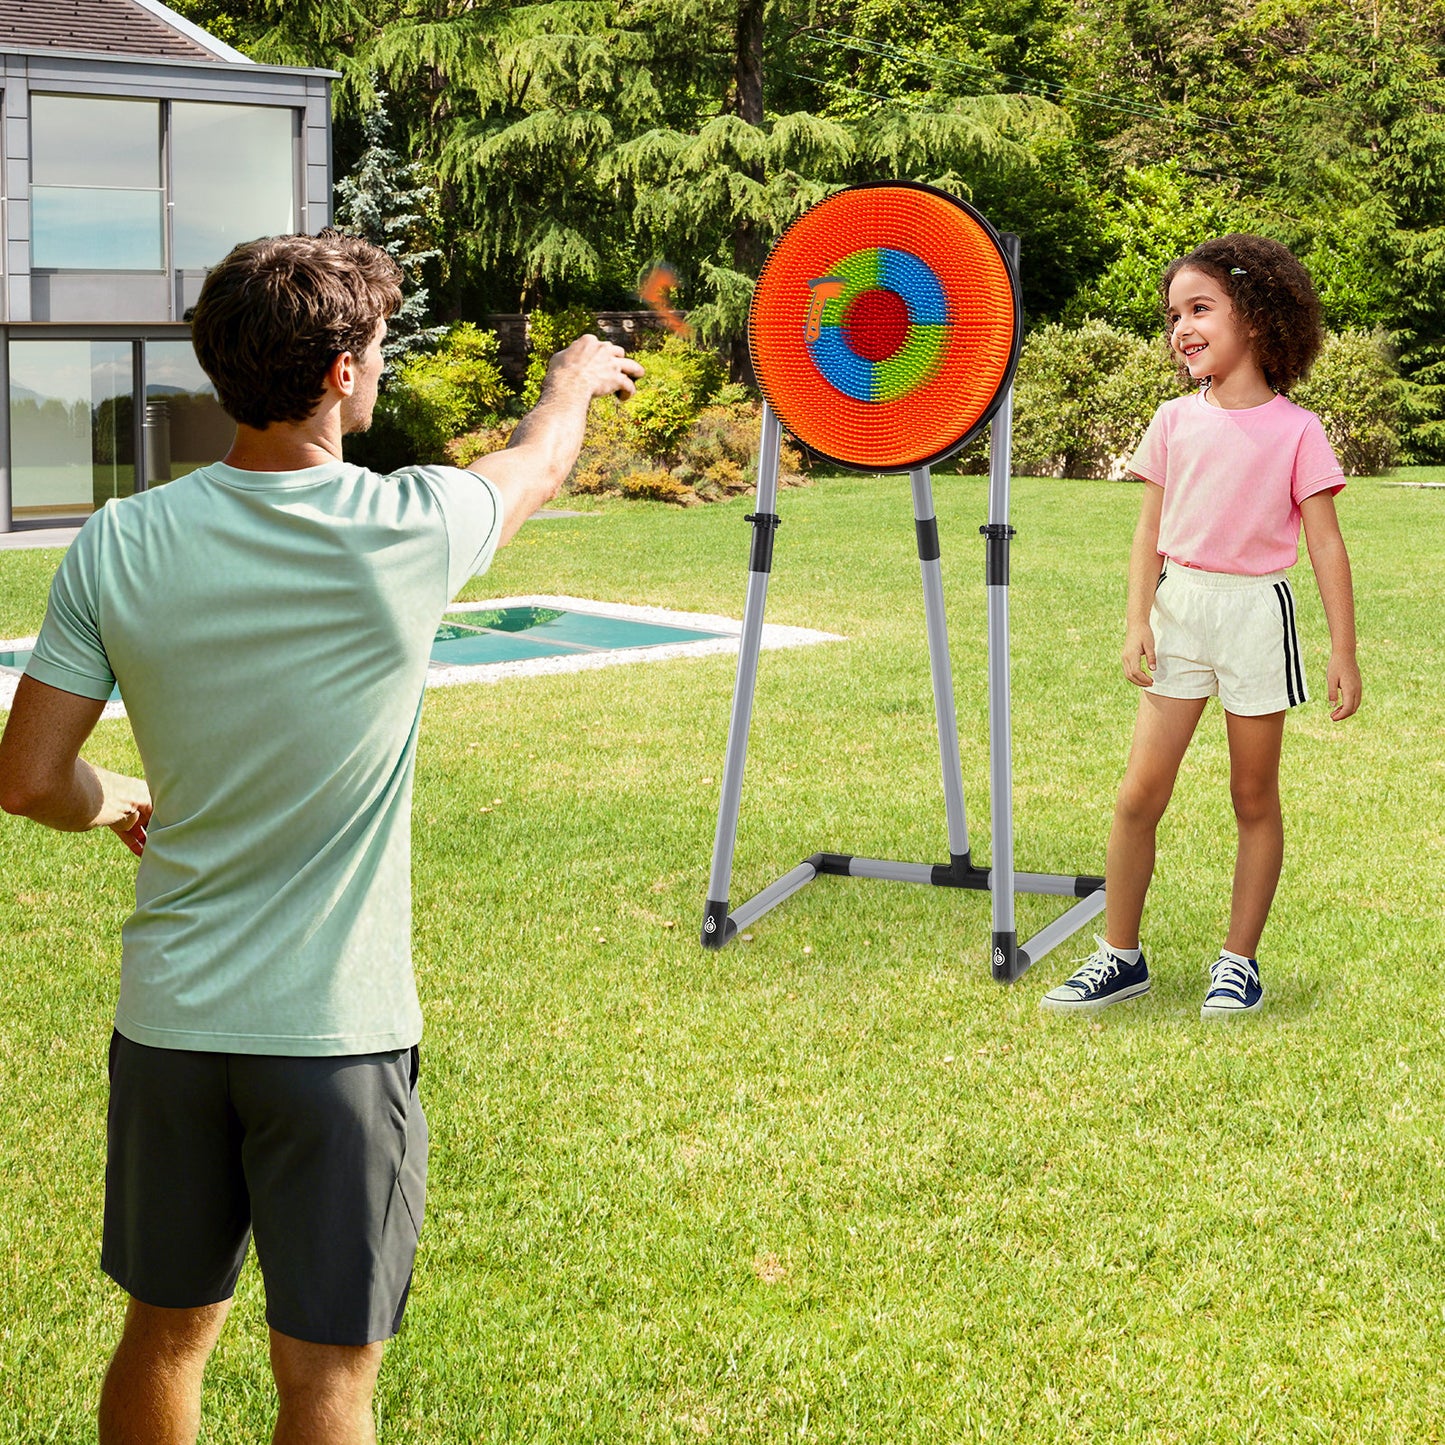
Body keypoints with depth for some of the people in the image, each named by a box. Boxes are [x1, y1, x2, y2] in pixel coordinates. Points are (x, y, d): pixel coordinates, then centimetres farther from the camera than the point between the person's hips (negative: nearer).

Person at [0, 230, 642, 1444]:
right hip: (339, 1030, -3)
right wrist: (580, 374, 32)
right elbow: (541, 462, 10)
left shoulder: (120, 547, -7)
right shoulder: (408, 533, -13)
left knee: (164, 1335, 21)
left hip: (170, 1023, 4)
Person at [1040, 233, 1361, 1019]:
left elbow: (1326, 546, -3)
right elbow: (1150, 532, 8)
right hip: (1179, 606, 3)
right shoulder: (1175, 421, 4)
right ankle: (1119, 956, 10)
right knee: (1140, 791, -1)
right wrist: (1137, 621, -2)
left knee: (1255, 795, 7)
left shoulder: (1295, 431, -5)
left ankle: (1239, 961, 17)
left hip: (1257, 610, -2)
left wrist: (1344, 653, -5)